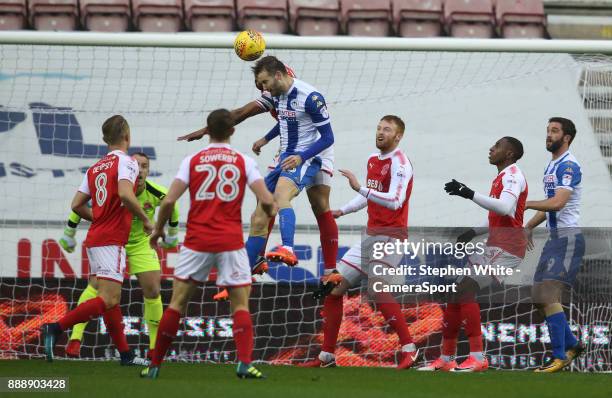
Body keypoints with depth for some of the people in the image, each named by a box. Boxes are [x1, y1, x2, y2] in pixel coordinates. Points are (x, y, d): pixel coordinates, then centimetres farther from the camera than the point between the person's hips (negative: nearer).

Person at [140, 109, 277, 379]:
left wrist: (158, 229, 14)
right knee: (241, 304, 3)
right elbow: (266, 200, -4)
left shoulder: (192, 161, 3)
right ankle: (244, 362, -17)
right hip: (231, 242, -1)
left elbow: (169, 201, -3)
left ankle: (155, 366, 11)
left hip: (197, 241, 1)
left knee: (177, 303, 8)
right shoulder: (244, 161, 3)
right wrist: (272, 211, 19)